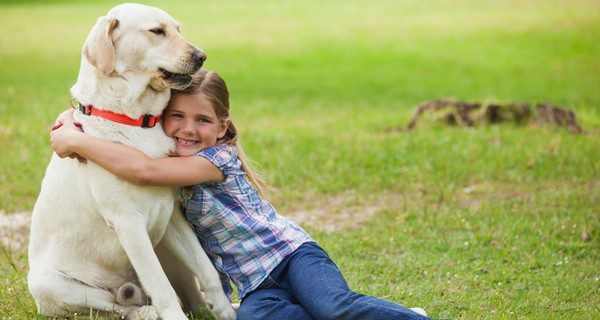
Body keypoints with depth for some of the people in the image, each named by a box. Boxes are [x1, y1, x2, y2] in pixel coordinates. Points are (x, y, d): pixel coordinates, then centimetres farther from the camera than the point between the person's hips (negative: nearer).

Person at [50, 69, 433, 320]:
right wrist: (72, 120, -5)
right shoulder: (172, 159, 6)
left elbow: (145, 170, -32)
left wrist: (76, 141, -27)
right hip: (255, 284, 5)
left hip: (289, 251, -5)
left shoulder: (220, 157, -16)